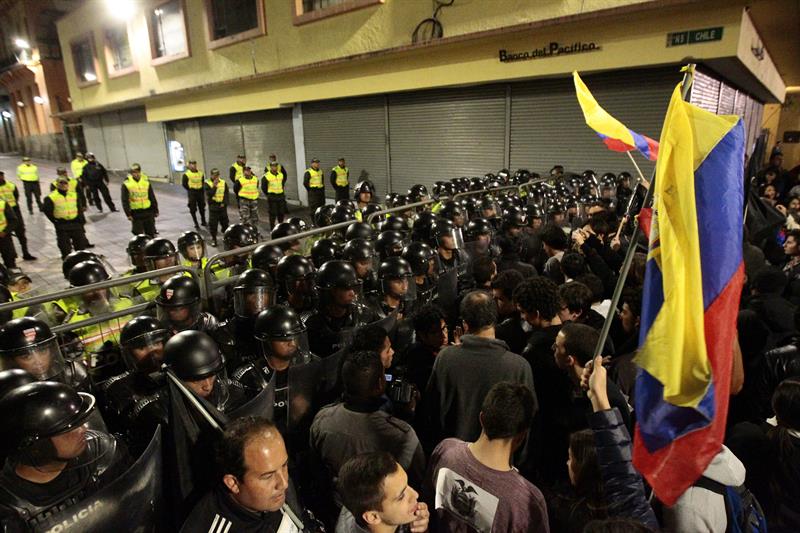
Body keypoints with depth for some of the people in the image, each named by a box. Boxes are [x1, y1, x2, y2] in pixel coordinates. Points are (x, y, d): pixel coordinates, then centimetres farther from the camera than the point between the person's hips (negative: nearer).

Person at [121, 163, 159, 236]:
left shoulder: (146, 181, 3)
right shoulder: (127, 183, -5)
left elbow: (152, 197, 10)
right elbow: (125, 201, -4)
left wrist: (155, 210, 10)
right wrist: (128, 214, -9)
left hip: (148, 211, 2)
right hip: (136, 213, -2)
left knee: (151, 232, 11)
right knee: (139, 234, 3)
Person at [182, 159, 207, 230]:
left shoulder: (200, 173, 7)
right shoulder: (186, 174, -7)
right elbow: (184, 184, -6)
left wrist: (201, 190, 4)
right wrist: (190, 190, -6)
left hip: (200, 192, 4)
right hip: (192, 193, -4)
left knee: (202, 208, 13)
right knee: (193, 209, 0)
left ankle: (203, 222, 29)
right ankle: (196, 224, 9)